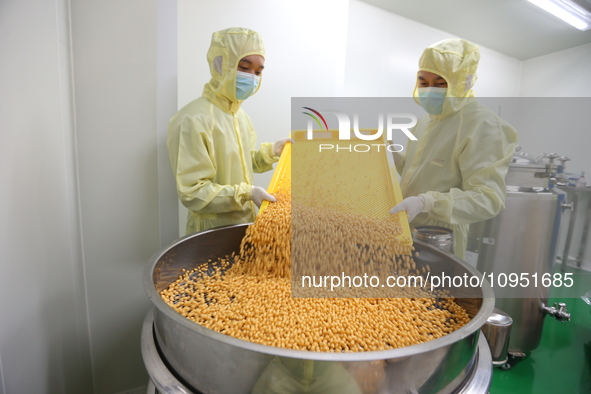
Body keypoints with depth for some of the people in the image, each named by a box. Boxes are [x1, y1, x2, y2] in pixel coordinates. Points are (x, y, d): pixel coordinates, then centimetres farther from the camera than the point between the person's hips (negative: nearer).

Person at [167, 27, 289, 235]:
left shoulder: (239, 113, 4)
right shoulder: (193, 119, -22)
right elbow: (191, 193, -22)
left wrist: (271, 151, 0)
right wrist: (247, 193, -28)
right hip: (213, 232, -7)